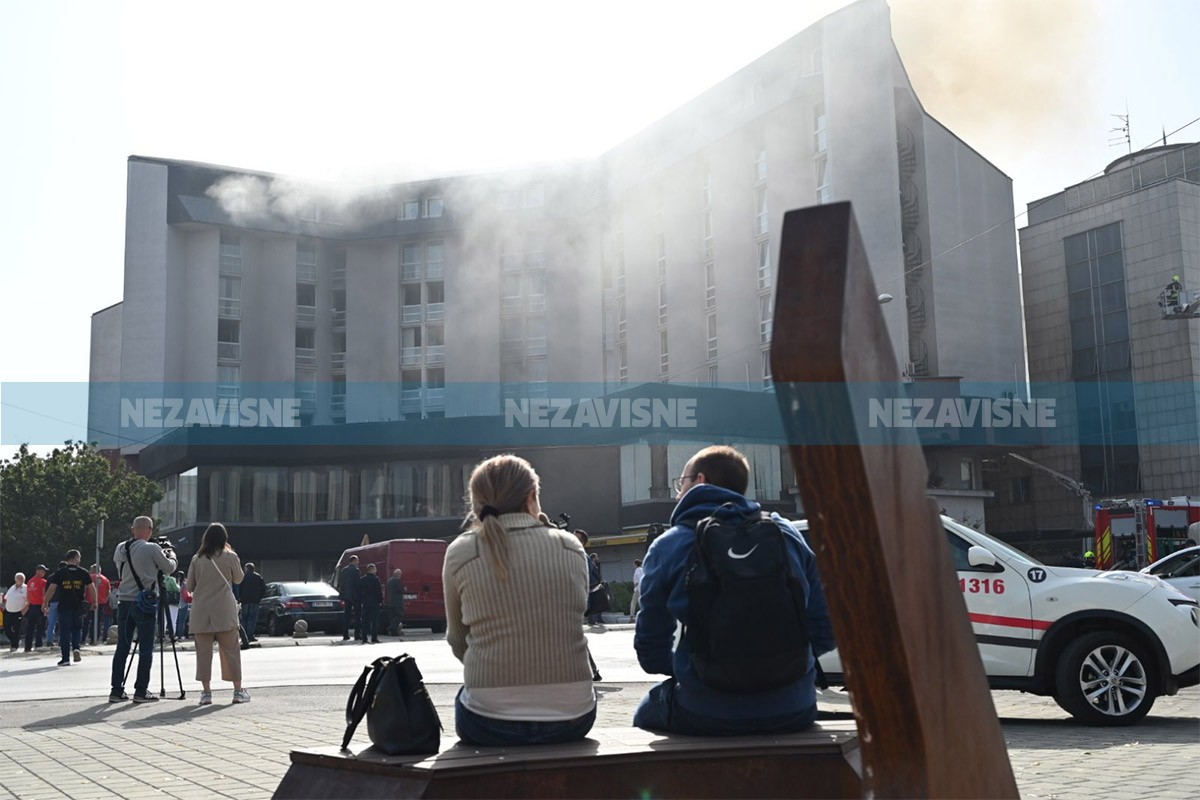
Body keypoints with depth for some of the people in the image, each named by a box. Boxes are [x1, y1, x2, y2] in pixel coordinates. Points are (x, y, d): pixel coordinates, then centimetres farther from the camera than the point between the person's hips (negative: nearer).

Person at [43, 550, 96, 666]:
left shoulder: (60, 573, 0)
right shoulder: (84, 573, 2)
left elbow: (52, 588, -4)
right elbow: (91, 588, 3)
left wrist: (45, 602, 5)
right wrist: (94, 602, 15)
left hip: (64, 607, -1)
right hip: (79, 606, 1)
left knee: (64, 632, 3)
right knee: (77, 628, 20)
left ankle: (66, 659, 2)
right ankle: (76, 648, -4)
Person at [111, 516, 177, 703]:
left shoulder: (120, 548, 5)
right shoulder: (151, 549, -11)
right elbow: (169, 568, -1)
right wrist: (171, 556, 20)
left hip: (124, 602, 6)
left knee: (122, 647, 10)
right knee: (146, 649, 1)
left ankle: (117, 690, 12)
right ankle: (141, 691, 0)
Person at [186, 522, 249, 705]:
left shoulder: (197, 559, 2)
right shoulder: (230, 557, -1)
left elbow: (189, 586, 7)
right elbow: (238, 579, 13)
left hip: (201, 612, 1)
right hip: (225, 611, -1)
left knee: (203, 651, 6)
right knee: (231, 649, 6)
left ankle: (206, 692, 5)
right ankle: (238, 691, 8)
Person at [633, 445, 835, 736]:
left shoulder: (668, 545, -2)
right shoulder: (787, 534, 4)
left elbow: (651, 653, 0)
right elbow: (825, 634, 6)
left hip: (707, 715, -3)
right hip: (793, 712, 3)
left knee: (646, 713, 31)